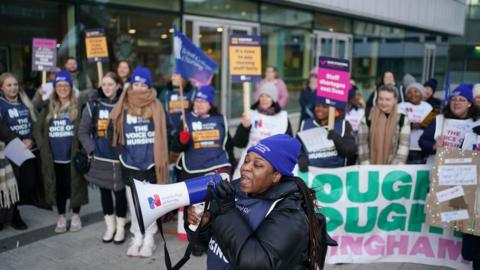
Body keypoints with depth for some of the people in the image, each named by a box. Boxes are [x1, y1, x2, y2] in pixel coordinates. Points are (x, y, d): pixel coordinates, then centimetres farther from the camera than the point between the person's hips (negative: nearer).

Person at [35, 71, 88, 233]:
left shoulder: (78, 107, -3)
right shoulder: (48, 108, 7)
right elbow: (38, 128, 13)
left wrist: (80, 148, -8)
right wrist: (43, 146, 4)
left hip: (72, 156, -3)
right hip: (54, 158, 3)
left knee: (75, 185, 7)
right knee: (58, 187, 11)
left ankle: (76, 216, 23)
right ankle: (61, 217, 25)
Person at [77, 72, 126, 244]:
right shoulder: (93, 106, 3)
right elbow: (83, 132, 4)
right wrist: (91, 150, -4)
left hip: (120, 159, -2)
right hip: (100, 159, 2)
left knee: (120, 192, 5)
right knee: (104, 192, 12)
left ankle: (120, 228, 21)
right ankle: (110, 226, 27)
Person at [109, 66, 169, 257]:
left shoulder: (156, 108, -2)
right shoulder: (122, 108, 2)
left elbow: (162, 134, 0)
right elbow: (114, 134, 7)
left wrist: (159, 158, -6)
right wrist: (123, 152, -5)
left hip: (150, 163, -2)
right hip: (130, 164, 2)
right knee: (134, 204, 11)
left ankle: (149, 239, 19)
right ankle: (137, 238, 24)